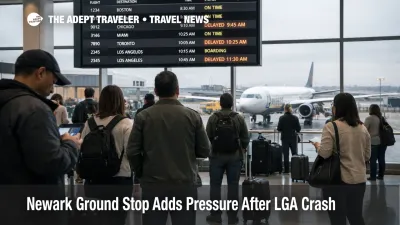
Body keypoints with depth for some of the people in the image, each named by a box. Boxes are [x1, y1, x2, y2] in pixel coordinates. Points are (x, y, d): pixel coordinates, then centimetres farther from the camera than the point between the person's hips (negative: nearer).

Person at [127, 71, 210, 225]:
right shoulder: (192, 116, -3)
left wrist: (141, 174, 12)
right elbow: (204, 151, 0)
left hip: (153, 184, 0)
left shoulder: (143, 116, -3)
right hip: (185, 184, 0)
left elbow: (132, 152, -4)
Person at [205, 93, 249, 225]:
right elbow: (246, 138, 0)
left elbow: (208, 137, -1)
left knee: (215, 185, 8)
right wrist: (241, 149, 19)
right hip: (234, 156, 0)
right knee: (233, 186, 6)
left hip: (217, 156, 0)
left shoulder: (213, 118, -4)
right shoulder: (239, 118, -3)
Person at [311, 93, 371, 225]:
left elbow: (324, 153, -18)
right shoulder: (363, 128, 7)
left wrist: (317, 145, 2)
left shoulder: (331, 126, -13)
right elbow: (367, 156, 13)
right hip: (359, 180, 6)